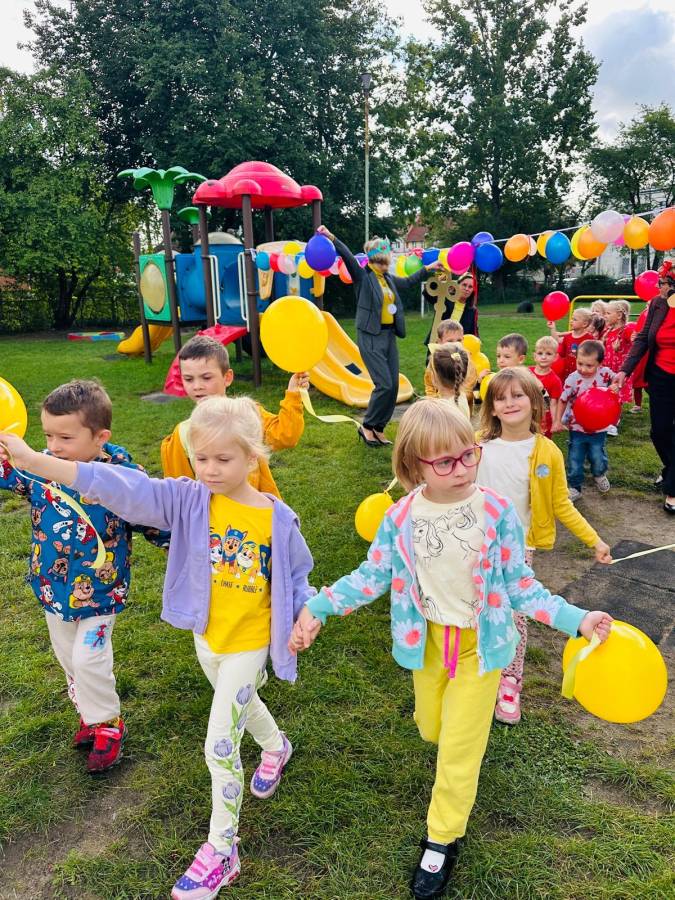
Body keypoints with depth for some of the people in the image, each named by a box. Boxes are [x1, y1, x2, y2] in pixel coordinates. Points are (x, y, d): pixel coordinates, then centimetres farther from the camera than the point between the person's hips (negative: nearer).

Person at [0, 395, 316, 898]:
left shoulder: (278, 518, -20)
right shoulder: (189, 500, -16)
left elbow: (296, 575, -4)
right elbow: (126, 489, -28)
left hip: (248, 644, -4)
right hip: (206, 636, 4)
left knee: (220, 747, 0)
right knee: (240, 704, 29)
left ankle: (222, 852, 23)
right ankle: (276, 748, 62)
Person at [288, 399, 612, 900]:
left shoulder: (497, 513, -19)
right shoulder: (401, 518, -16)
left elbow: (519, 585, -10)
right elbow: (374, 576, -5)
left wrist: (575, 619, -18)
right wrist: (317, 609, -10)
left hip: (481, 641, -2)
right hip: (429, 639, 2)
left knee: (459, 746, 7)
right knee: (432, 728, 23)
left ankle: (443, 841, 31)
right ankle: (469, 722, 60)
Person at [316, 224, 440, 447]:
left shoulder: (388, 278, 14)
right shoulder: (363, 276, -6)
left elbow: (408, 281, 32)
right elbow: (348, 257, -22)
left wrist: (428, 268, 42)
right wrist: (332, 238, -37)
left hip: (389, 335, 8)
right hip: (370, 337, -8)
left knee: (393, 385, 5)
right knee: (384, 385, -12)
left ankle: (379, 429, 17)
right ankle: (367, 426, 6)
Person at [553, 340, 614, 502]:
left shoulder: (605, 373, -14)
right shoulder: (572, 379, -17)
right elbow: (563, 400, -6)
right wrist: (557, 421, -6)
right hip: (577, 428, -1)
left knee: (598, 459, 13)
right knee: (574, 461, 7)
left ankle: (599, 475, 46)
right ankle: (575, 487, 26)